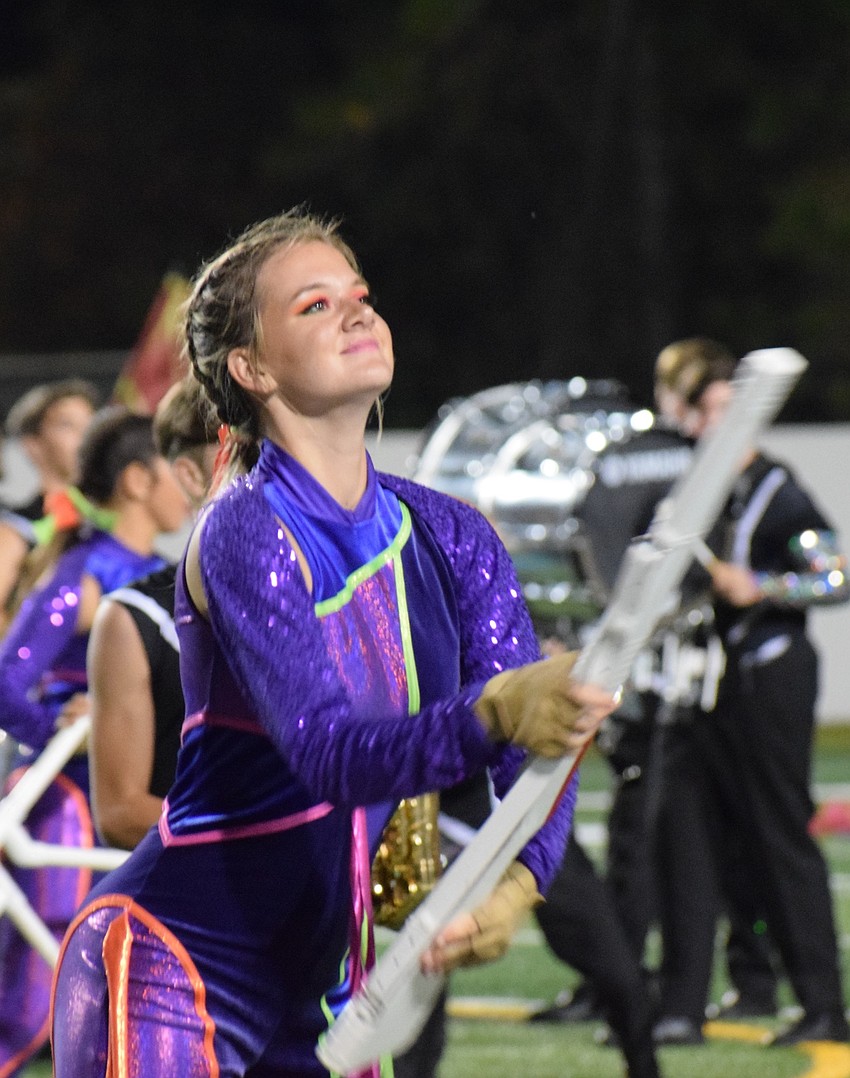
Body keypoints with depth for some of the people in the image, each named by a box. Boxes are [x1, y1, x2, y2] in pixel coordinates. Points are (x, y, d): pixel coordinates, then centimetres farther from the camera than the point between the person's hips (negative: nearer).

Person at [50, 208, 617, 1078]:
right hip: (163, 979, -7)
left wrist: (517, 882, -24)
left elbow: (534, 750, -3)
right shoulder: (244, 535, -16)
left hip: (309, 998, 7)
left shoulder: (450, 539, 5)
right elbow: (329, 753, -29)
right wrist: (488, 717, -47)